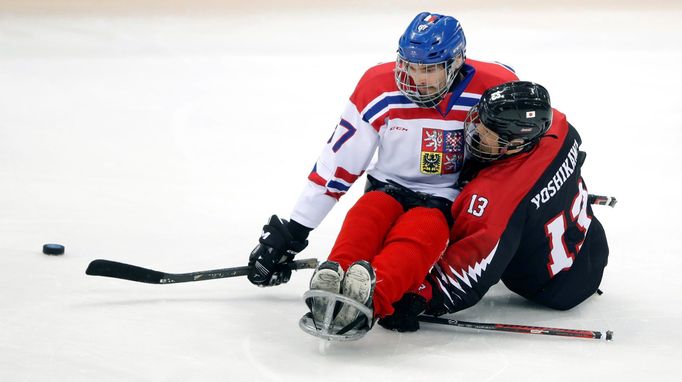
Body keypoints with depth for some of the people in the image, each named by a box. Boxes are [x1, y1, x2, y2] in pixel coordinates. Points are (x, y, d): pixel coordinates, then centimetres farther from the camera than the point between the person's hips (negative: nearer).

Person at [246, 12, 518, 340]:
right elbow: (337, 162, -5)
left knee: (416, 236, -36)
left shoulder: (494, 88, -13)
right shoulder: (379, 88, -9)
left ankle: (371, 294, -64)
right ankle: (332, 280, -59)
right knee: (366, 219, -33)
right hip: (389, 187, 3)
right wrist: (292, 232, -5)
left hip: (446, 200, -3)